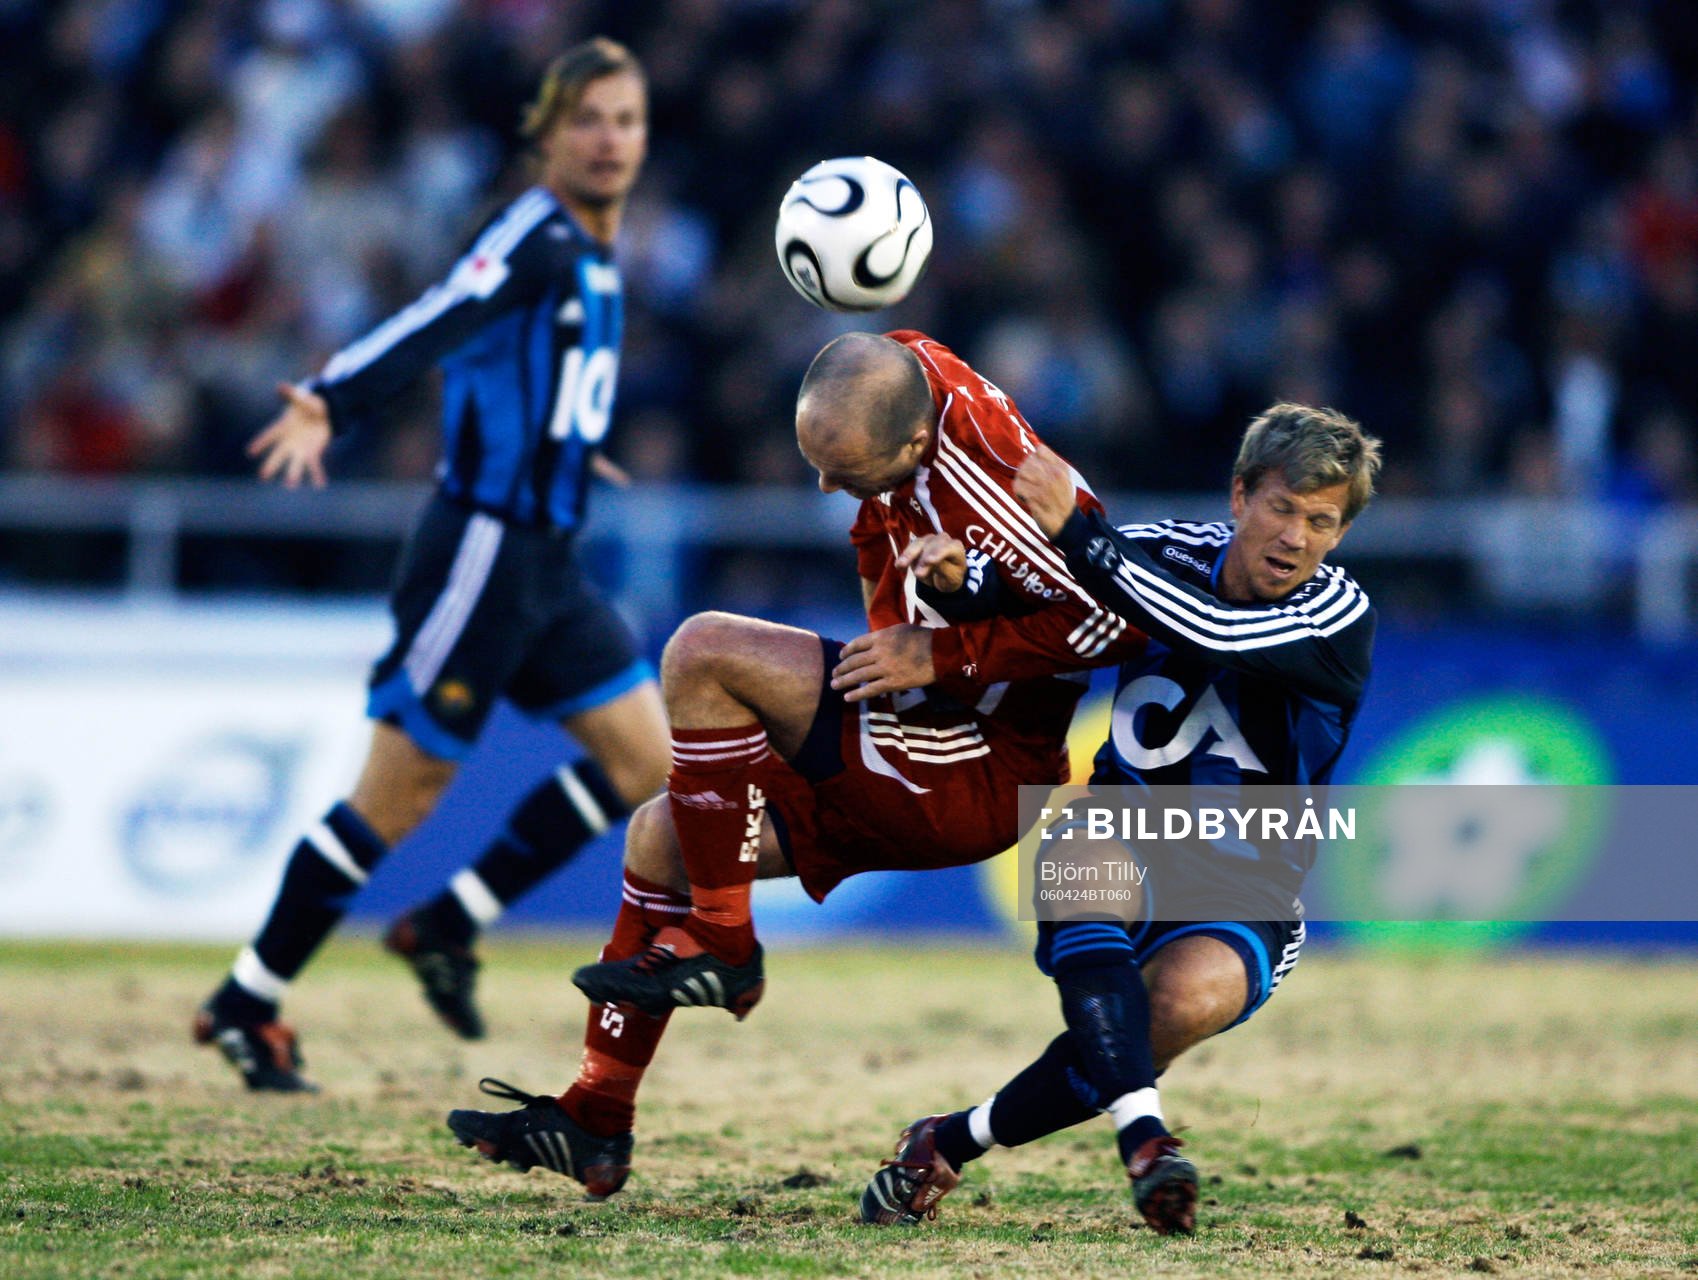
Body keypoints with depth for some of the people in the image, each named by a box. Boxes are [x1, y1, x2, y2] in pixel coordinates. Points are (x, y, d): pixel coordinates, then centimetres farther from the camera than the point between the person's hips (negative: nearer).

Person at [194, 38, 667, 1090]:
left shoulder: (597, 254, 12)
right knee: (400, 797, -5)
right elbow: (435, 326, -31)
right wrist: (329, 407, -46)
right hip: (484, 554, -9)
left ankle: (448, 927, 13)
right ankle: (247, 1004, 7)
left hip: (547, 563, 9)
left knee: (647, 762, 3)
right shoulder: (534, 238, -15)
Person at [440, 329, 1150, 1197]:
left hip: (977, 782, -10)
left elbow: (1117, 619, -28)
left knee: (702, 655, -19)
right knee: (659, 836, 14)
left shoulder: (979, 480, -30)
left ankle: (719, 946, -9)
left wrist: (941, 654, -24)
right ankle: (595, 1123, 17)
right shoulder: (900, 369, -4)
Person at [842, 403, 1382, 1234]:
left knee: (1181, 1003, -33)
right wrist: (952, 585, -25)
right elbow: (1022, 589, -1)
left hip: (1236, 914, -2)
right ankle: (1142, 1135, -48)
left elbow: (1210, 636, -33)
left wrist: (1075, 532, -35)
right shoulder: (1171, 556, -4)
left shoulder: (1341, 621, -15)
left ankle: (949, 1145, -16)